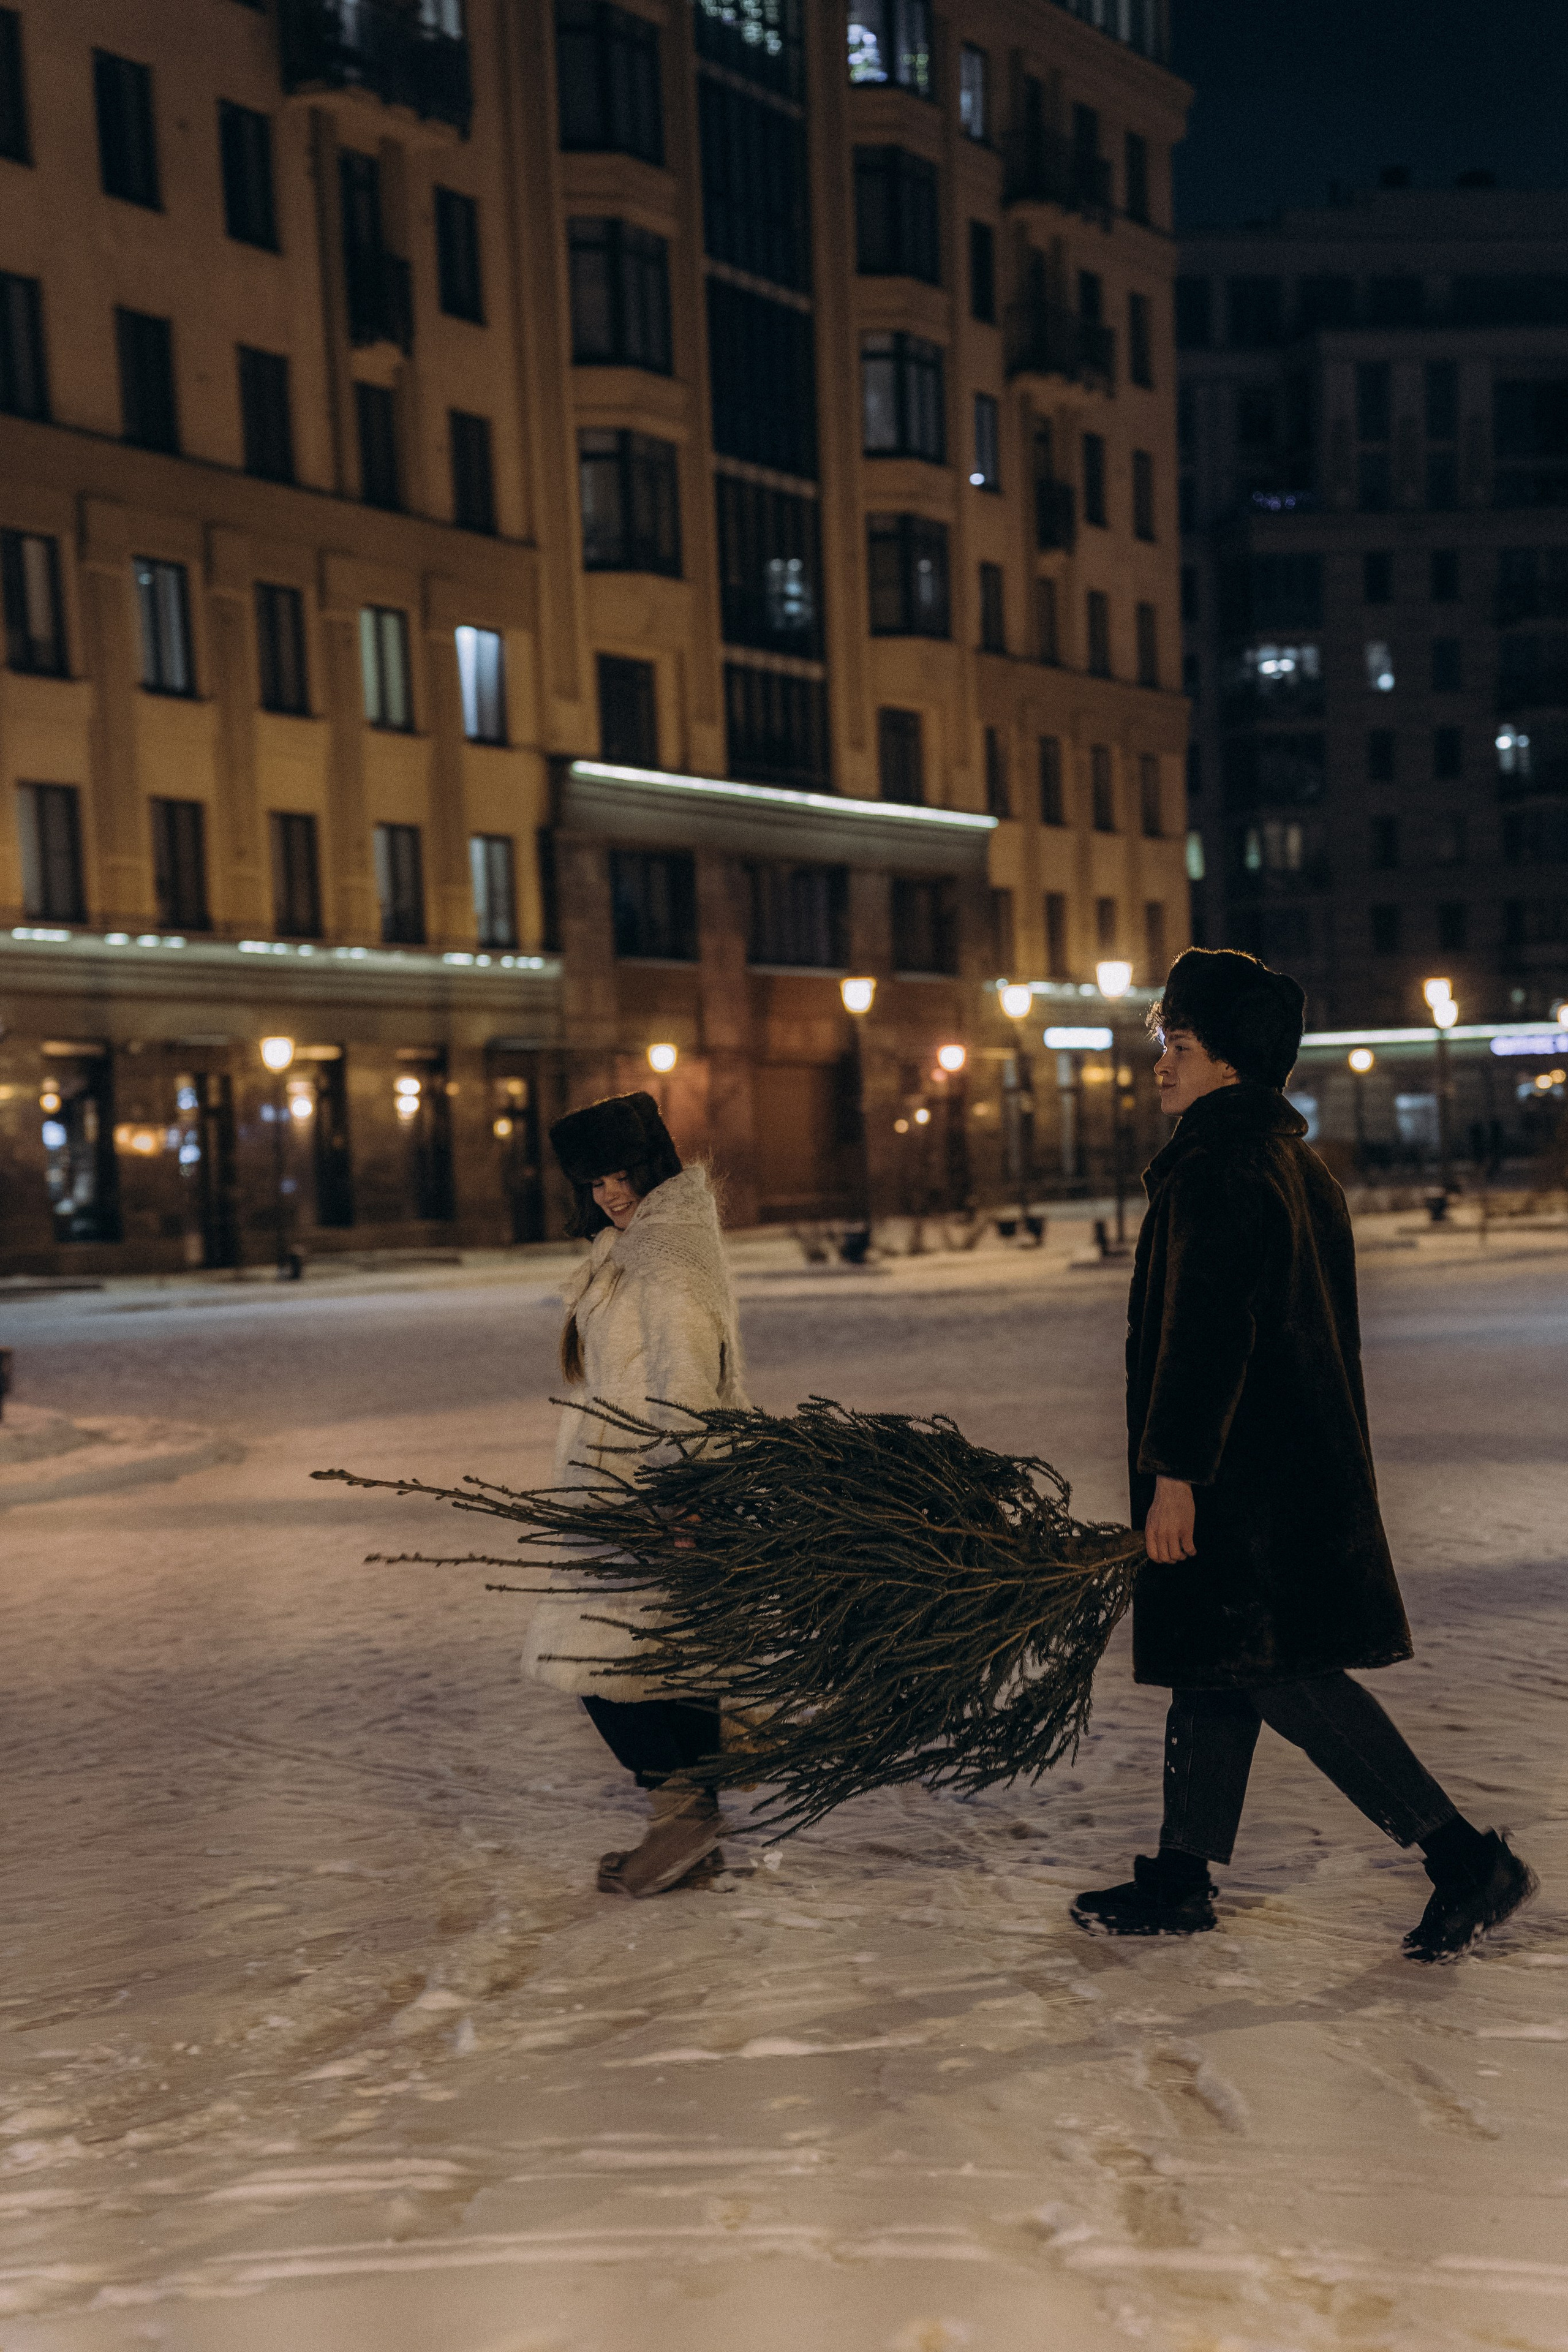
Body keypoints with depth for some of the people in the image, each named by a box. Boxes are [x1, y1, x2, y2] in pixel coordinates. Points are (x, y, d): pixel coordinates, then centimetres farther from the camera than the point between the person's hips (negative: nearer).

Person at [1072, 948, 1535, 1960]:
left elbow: (1205, 1333, -23)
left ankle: (1469, 1858, -1)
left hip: (1245, 1479, -10)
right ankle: (1181, 1880, 23)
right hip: (1305, 1458, 10)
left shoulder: (1217, 1172, -17)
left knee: (1284, 1675, -6)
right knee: (1214, 1673, 14)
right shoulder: (1295, 1161, 15)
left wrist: (1174, 1471, -21)